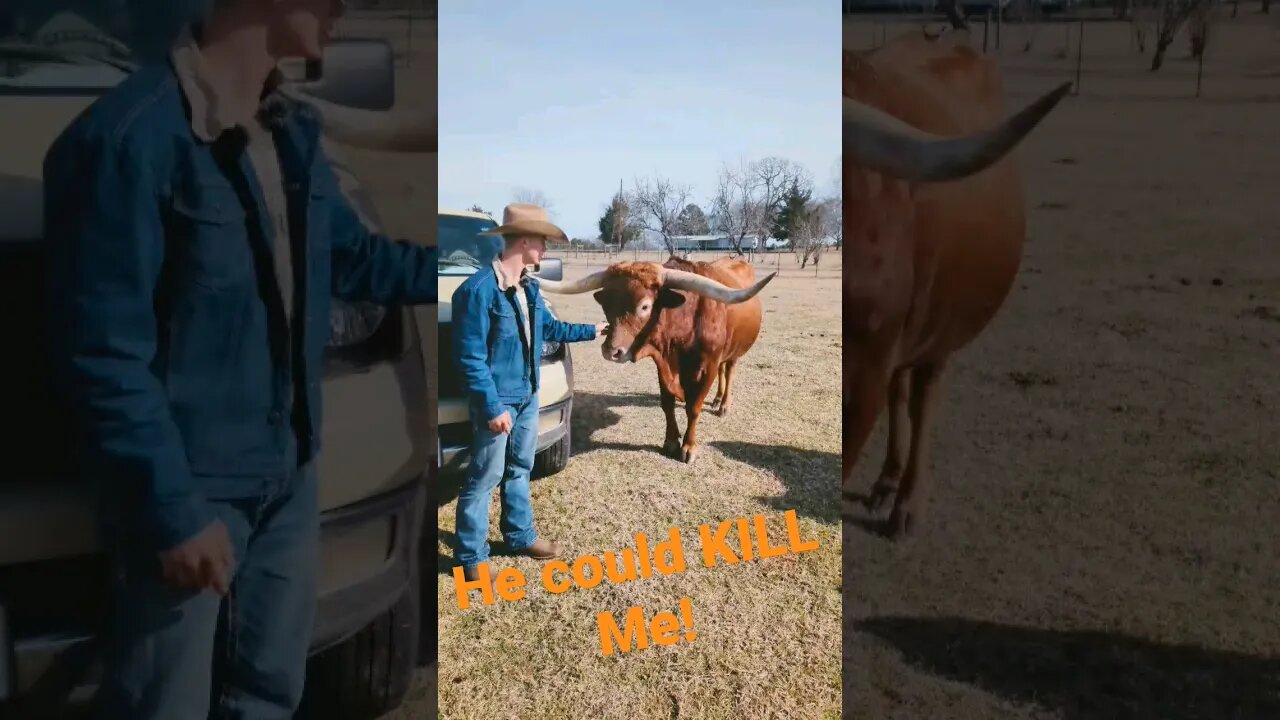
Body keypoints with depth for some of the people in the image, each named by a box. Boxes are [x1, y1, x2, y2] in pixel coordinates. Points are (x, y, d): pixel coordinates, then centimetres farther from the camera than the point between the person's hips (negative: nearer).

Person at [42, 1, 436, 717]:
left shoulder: (292, 129, 4)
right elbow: (106, 354, -20)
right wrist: (172, 508, -19)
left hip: (289, 474, 7)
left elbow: (352, 256, 18)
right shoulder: (131, 136, -21)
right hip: (191, 488, -7)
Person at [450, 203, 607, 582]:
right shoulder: (479, 289, -22)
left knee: (519, 467, 21)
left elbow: (549, 327, 24)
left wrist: (590, 331, 31)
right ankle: (471, 558, 13)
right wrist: (492, 406, -22)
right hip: (498, 401, -8)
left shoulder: (529, 288, 6)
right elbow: (470, 357, -21)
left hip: (528, 396, 9)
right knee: (485, 476, 1)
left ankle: (520, 535, 37)